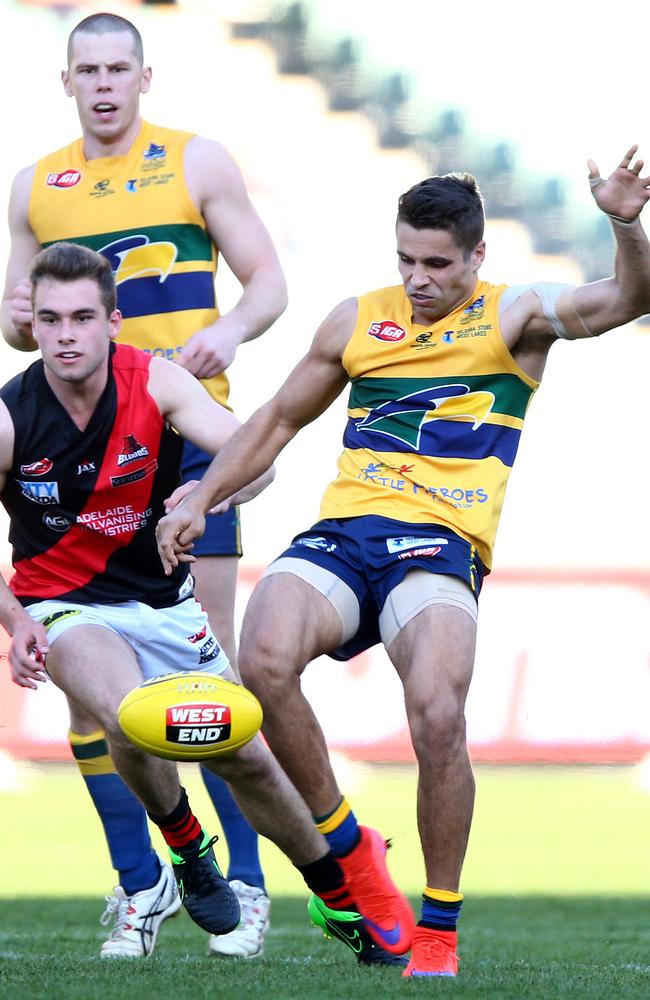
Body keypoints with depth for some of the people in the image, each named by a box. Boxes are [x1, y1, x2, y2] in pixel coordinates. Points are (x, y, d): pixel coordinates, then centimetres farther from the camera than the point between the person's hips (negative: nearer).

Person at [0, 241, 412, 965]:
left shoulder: (156, 383, -14)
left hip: (164, 600, 2)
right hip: (63, 603, -2)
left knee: (244, 756, 3)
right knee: (130, 721, -32)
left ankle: (347, 901, 25)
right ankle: (188, 857, -4)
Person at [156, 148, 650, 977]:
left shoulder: (514, 317, 9)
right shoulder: (357, 322, 19)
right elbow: (279, 419, 30)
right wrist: (200, 499, 20)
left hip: (441, 544, -3)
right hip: (341, 533, 3)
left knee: (438, 715, -30)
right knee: (265, 659, -29)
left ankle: (439, 926, -9)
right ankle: (345, 846, -7)